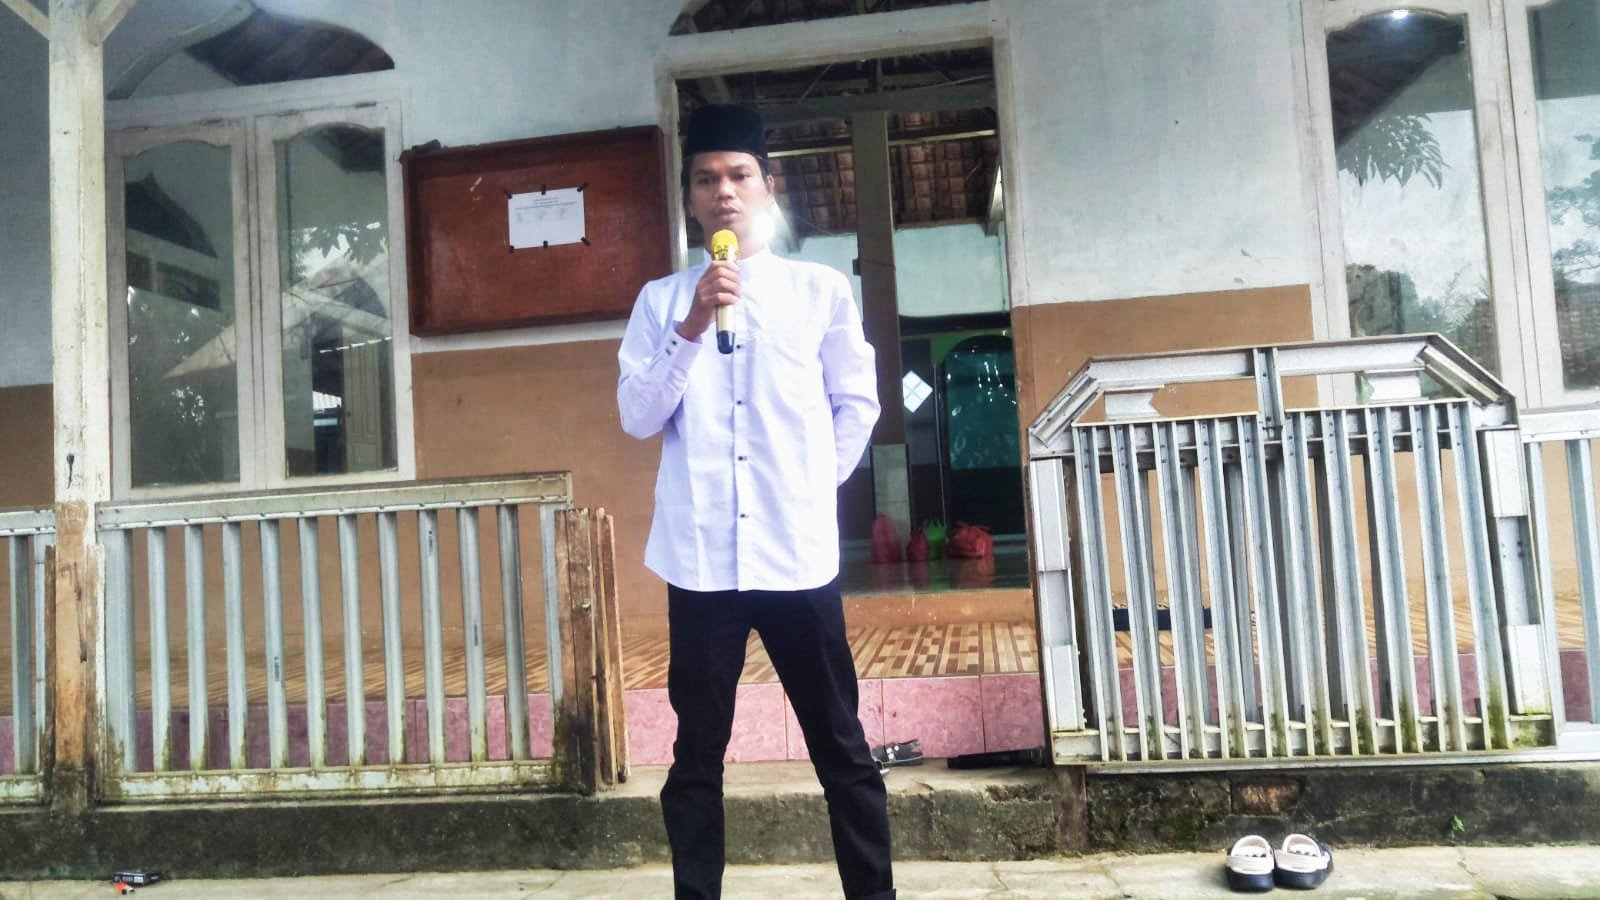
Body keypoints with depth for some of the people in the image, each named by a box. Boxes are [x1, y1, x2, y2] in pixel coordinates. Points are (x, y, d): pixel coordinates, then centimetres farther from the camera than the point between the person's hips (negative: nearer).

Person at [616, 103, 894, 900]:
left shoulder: (822, 291, 6)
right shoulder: (661, 300, 7)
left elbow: (857, 402, 11)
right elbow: (638, 418, -1)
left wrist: (814, 484, 4)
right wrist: (690, 329, -12)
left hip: (797, 553, 0)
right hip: (700, 557, 1)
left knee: (841, 749, 9)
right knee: (697, 756, 10)